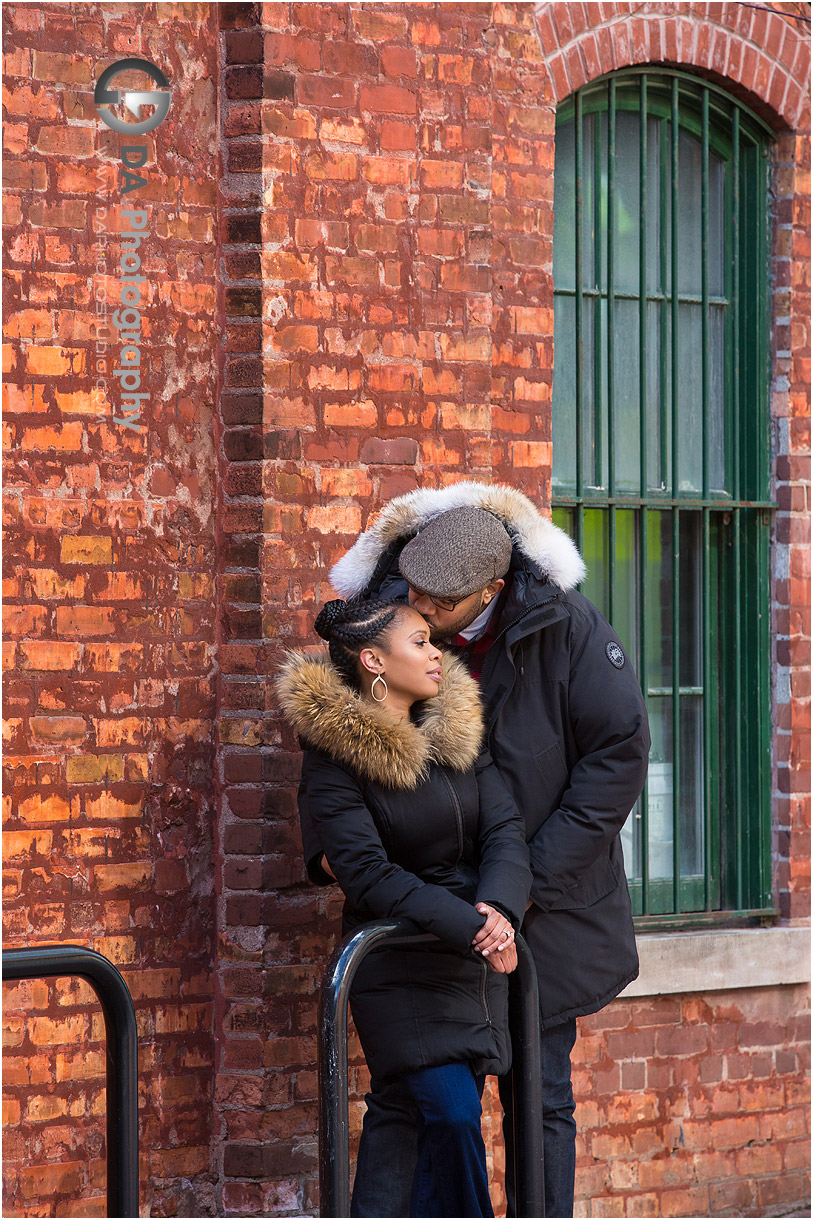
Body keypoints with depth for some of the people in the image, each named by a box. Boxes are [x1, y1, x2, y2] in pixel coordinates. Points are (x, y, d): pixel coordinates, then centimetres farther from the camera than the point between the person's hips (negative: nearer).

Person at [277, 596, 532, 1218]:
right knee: (451, 1114, -18)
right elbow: (368, 875, -17)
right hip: (401, 971, -6)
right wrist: (468, 926, -23)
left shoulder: (459, 729, 7)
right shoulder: (335, 753, -11)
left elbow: (506, 828, -1)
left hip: (475, 962, 6)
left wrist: (499, 906, -22)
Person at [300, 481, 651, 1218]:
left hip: (541, 909, -1)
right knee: (400, 1095, 1)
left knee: (540, 1096, 7)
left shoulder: (562, 626, -14)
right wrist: (325, 846, -8)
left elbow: (619, 750, -12)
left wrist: (532, 878, -16)